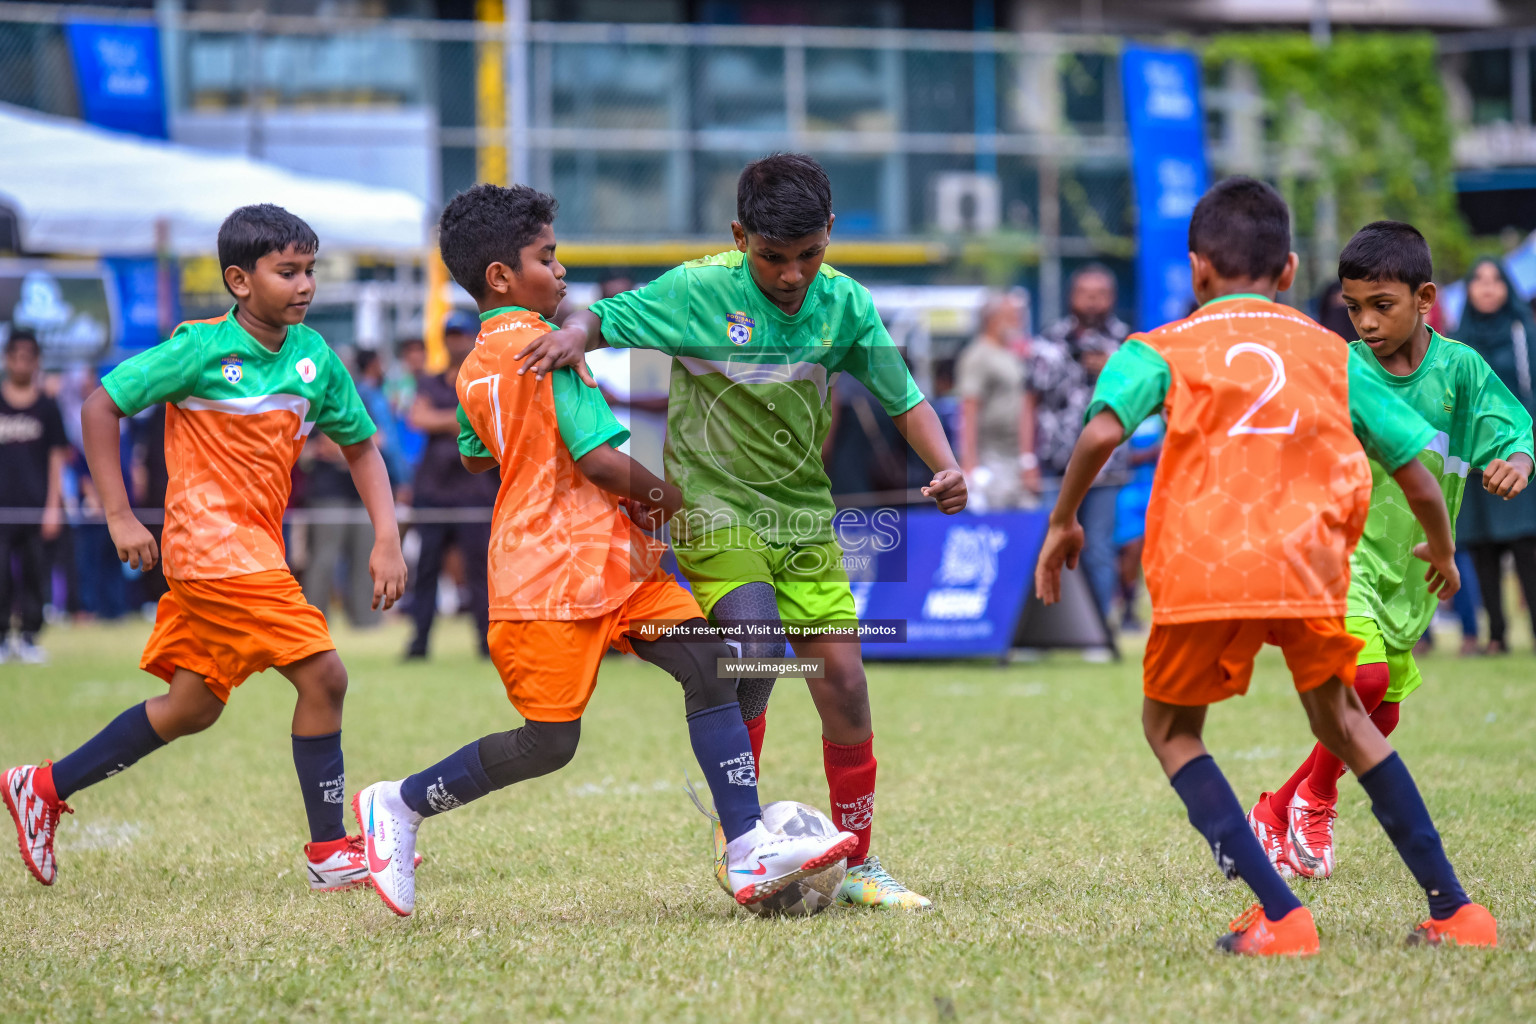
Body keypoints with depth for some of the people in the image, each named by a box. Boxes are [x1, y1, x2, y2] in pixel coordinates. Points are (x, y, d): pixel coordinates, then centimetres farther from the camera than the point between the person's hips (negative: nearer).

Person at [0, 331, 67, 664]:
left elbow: (56, 458, 7)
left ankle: (29, 637, 8)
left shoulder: (47, 408, 6)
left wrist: (53, 507, 1)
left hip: (35, 507, 0)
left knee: (33, 571, 1)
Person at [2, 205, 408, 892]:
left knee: (194, 708, 15)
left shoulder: (314, 357, 5)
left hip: (257, 546, 8)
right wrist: (119, 516, -10)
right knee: (322, 676, -13)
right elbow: (101, 406, -6)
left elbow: (361, 447, 15)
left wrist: (387, 539, 2)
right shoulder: (202, 349, -11)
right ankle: (330, 850, -3)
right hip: (213, 542, -8)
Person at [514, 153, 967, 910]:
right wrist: (573, 335, -30)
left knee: (844, 683, -1)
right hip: (716, 511, -4)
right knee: (756, 652, -26)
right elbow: (602, 319, -6)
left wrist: (946, 467, -12)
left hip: (804, 516, 4)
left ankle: (859, 867, 13)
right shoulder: (699, 291, -13)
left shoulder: (843, 303, -2)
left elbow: (903, 399, 5)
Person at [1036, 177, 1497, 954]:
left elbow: (1102, 431, -9)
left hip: (1201, 570, -3)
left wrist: (1063, 523, 4)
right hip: (1309, 565, 3)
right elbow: (1417, 475, 19)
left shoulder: (1161, 350, 12)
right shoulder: (1332, 354, 19)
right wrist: (1441, 550, 38)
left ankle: (1279, 916, 1)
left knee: (1171, 729, 17)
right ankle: (1453, 909, 21)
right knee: (1342, 719, 25)